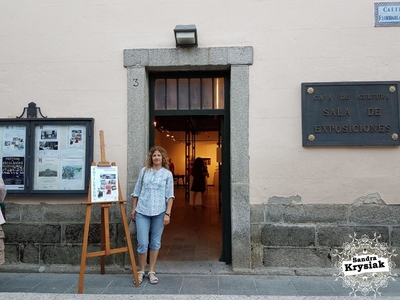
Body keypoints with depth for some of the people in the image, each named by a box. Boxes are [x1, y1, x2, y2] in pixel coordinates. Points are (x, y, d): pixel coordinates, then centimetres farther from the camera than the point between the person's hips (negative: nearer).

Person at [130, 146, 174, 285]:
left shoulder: (167, 174, 3)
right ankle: (141, 271, 18)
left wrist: (167, 213, -7)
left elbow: (170, 196, 0)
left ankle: (151, 271, 22)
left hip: (159, 212, 0)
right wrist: (133, 208, 9)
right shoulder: (144, 171, 7)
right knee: (142, 243, -1)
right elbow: (137, 191, 11)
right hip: (142, 212, 1)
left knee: (155, 242, 8)